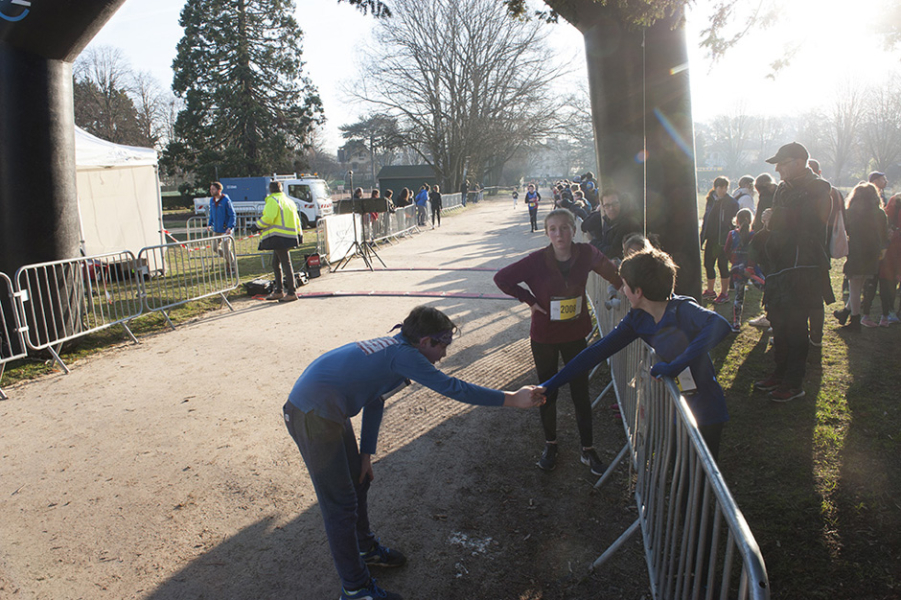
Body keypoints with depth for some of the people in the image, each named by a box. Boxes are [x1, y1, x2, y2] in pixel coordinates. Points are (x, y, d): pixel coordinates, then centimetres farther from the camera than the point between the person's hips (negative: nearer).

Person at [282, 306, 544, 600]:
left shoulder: (390, 350, 11)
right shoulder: (403, 355, -17)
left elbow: (374, 402, 17)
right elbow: (452, 388, -21)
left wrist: (366, 454, 18)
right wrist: (512, 399, -16)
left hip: (323, 408, 10)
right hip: (313, 417, -10)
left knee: (358, 481, 23)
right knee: (341, 505, 0)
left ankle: (365, 547, 45)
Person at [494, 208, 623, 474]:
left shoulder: (586, 253, -12)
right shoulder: (538, 260, -19)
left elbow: (609, 270, 9)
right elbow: (501, 278, -10)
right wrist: (530, 300, -13)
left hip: (575, 335, 1)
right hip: (544, 337, -1)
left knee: (581, 393, 8)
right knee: (548, 392, 13)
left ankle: (588, 450, 25)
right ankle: (550, 445, 34)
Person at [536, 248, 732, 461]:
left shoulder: (683, 309, -24)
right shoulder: (637, 319, -5)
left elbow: (720, 325, -44)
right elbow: (597, 351, -5)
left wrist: (674, 365, -42)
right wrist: (550, 385, -7)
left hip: (705, 413, -6)